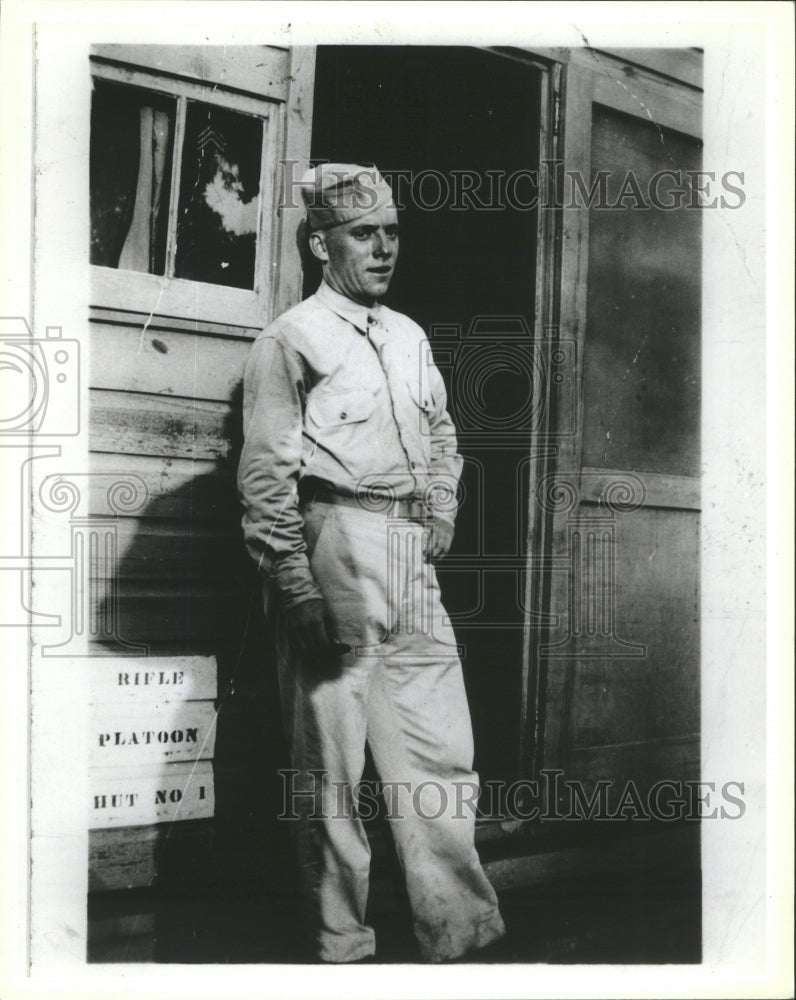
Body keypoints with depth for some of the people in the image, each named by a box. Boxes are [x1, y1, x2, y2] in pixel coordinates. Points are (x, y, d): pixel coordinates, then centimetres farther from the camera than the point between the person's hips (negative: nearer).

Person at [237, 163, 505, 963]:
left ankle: (459, 929, 15)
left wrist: (439, 519, 9)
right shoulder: (291, 339, -1)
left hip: (411, 558, 6)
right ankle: (341, 943, 12)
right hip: (335, 546, -6)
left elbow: (442, 437, 26)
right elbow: (267, 475, -8)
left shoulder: (410, 337, 19)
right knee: (331, 755, 0)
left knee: (441, 748, 6)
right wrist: (295, 586, -16)